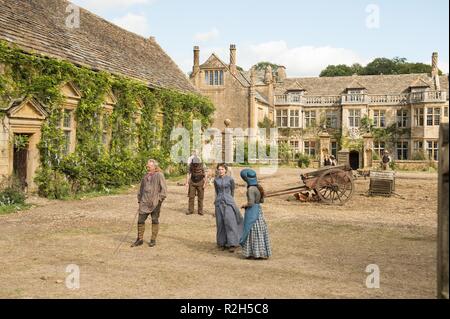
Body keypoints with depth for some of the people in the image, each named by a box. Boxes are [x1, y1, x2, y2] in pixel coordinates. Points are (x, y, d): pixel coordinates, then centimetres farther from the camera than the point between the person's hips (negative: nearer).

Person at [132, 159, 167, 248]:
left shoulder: (159, 175, -4)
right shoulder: (146, 176, 15)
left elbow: (164, 189, -8)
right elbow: (141, 188, 23)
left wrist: (159, 199, -14)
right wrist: (139, 199, 17)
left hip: (155, 203, -5)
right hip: (144, 203, 6)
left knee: (155, 220, 4)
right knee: (140, 220, 3)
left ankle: (153, 240, 15)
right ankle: (140, 239, 14)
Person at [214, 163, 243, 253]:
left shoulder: (230, 179, -3)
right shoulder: (216, 180, 6)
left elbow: (232, 191, 9)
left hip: (228, 202, -3)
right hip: (219, 203, 3)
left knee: (230, 222, -11)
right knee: (221, 223, 4)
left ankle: (232, 244, -9)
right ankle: (223, 243, 15)